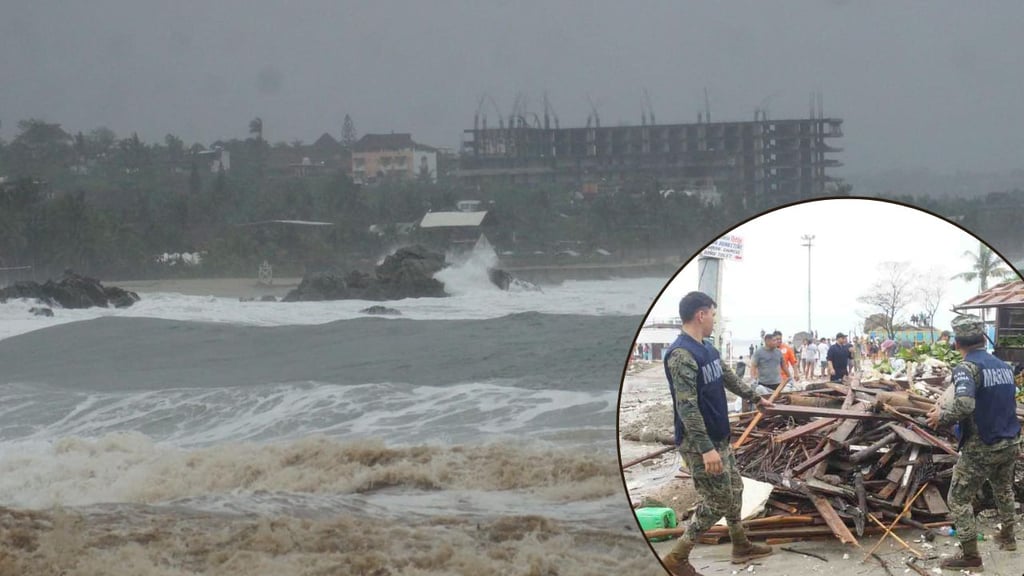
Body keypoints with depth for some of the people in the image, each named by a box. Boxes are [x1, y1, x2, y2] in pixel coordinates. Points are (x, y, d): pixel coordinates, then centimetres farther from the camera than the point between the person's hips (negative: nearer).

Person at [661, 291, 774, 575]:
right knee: (717, 502, -4)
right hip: (699, 444, -10)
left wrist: (756, 397, 40)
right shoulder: (681, 355, -24)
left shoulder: (708, 349, 7)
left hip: (719, 438, 10)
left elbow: (729, 378, 26)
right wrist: (706, 448, -32)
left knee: (734, 491, 19)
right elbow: (687, 406, -29)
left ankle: (741, 546, 36)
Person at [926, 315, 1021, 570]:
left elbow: (964, 405, -34)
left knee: (958, 499, 5)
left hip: (981, 448, -7)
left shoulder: (967, 368, -18)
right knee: (1003, 490, 31)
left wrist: (942, 416, -16)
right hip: (1010, 443, 7)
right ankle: (1007, 537, 46)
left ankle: (970, 555, 7)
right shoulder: (1004, 366, 6)